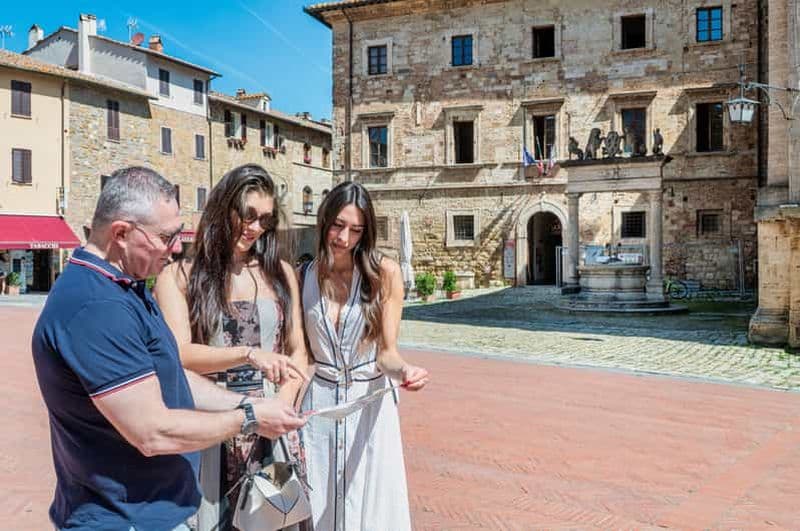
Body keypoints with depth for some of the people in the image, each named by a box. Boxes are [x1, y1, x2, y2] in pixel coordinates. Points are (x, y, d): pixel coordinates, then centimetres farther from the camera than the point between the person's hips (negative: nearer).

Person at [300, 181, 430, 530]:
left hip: (370, 402, -1)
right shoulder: (304, 277, -3)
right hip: (318, 404, 2)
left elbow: (386, 352, -10)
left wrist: (404, 370, -31)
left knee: (371, 503, 10)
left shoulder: (384, 273, -10)